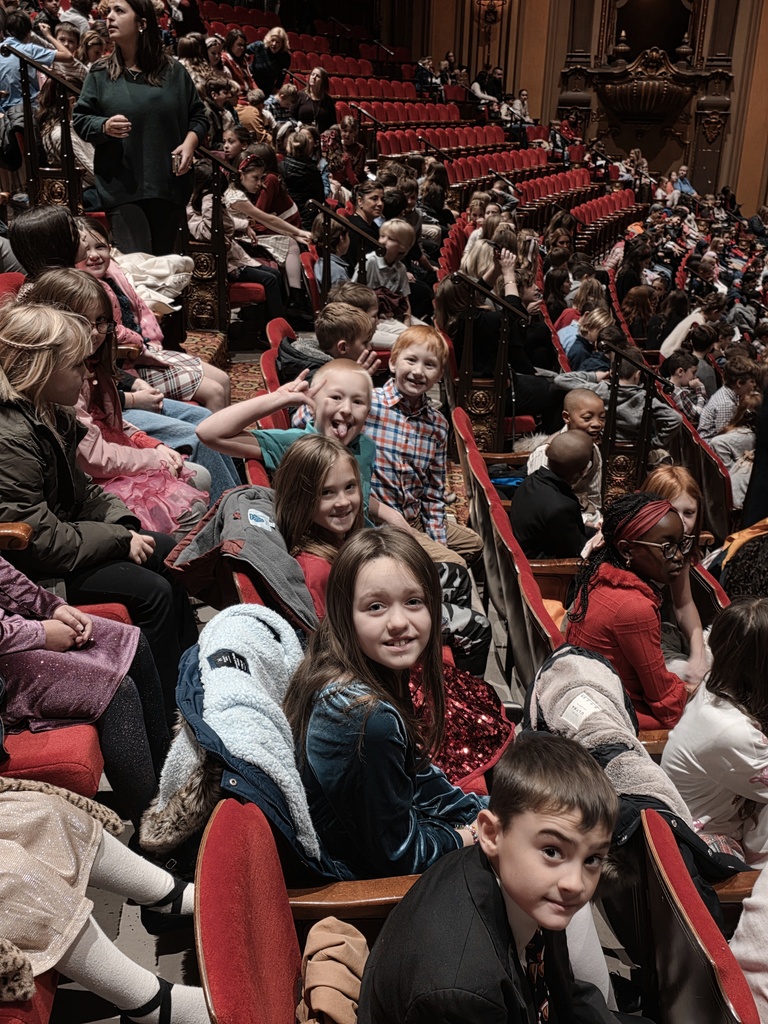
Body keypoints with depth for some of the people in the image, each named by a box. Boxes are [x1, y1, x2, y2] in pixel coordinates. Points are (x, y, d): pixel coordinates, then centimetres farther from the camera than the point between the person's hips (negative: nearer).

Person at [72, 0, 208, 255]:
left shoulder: (173, 71, 5)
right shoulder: (100, 73, 4)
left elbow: (198, 115, 13)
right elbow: (80, 119, 5)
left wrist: (189, 142, -7)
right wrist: (105, 126, -16)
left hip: (169, 185, 2)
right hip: (121, 187, -1)